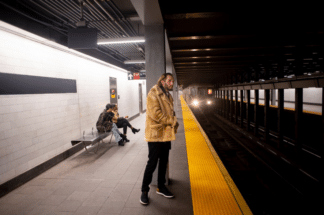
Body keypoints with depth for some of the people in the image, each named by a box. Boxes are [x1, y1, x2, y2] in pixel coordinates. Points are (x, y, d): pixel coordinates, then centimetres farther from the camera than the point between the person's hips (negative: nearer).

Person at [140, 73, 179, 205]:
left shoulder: (168, 96, 15)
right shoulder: (153, 94, -13)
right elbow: (155, 114, -22)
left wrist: (173, 122, -3)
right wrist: (172, 122, -15)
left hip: (166, 134, 8)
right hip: (155, 134, -8)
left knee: (164, 162, 16)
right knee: (152, 163, 0)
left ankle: (161, 187, 32)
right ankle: (144, 191, 17)